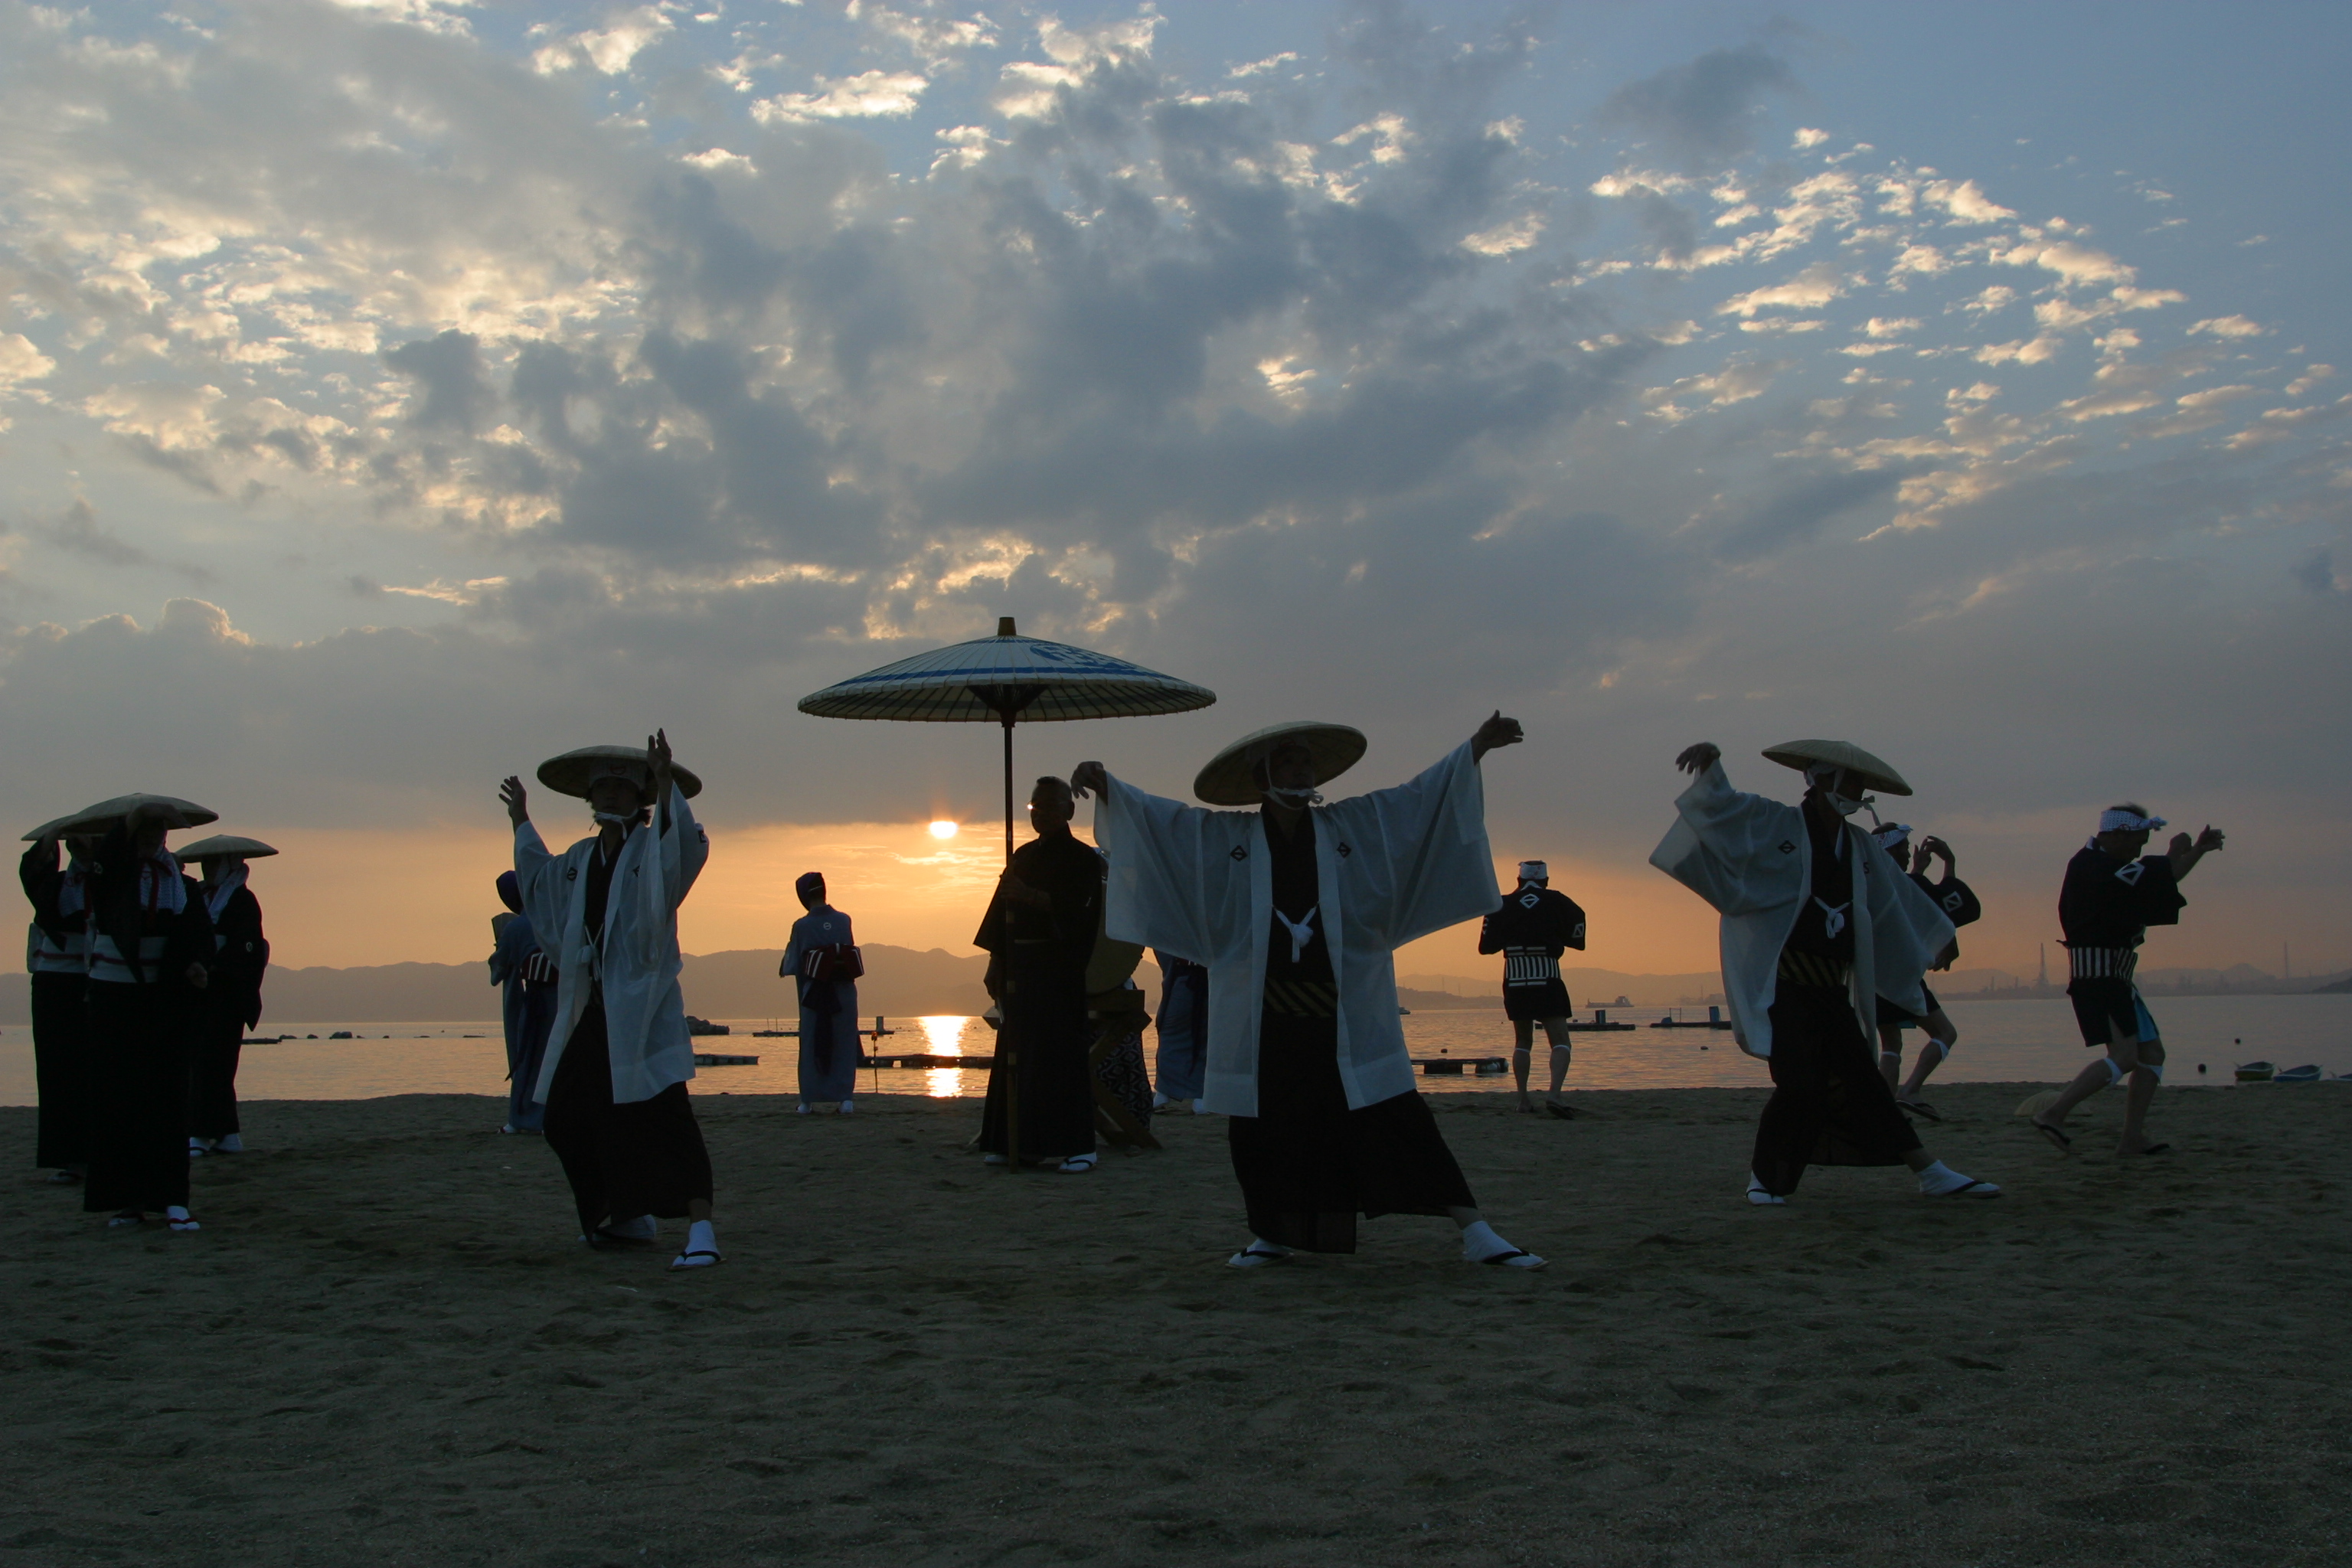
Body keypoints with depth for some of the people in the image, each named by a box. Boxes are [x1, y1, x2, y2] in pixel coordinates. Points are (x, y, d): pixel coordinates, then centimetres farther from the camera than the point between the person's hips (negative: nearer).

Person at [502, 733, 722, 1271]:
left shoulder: (653, 848, -4)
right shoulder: (580, 859, 16)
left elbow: (688, 849, -29)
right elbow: (539, 880, 39)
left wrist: (665, 788, -38)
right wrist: (522, 823, 43)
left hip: (642, 1008, -8)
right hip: (590, 1009, 8)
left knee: (660, 1115, -16)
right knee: (567, 1117, 11)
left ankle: (700, 1227, -18)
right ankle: (629, 1216, 26)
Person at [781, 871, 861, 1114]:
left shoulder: (802, 926, -8)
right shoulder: (844, 920, -2)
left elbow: (796, 966, -2)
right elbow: (850, 950, 4)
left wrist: (803, 996, 9)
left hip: (815, 992, -1)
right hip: (844, 992, 1)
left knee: (812, 1046, 9)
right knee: (844, 1044, 8)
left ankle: (808, 1100, 10)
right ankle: (845, 1097, 3)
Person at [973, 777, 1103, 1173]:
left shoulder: (1082, 858, -3)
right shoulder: (1023, 856, 16)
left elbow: (1076, 912, -16)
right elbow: (1002, 910, 15)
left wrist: (1034, 898, -28)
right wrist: (995, 962, 8)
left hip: (1060, 970, -6)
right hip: (1019, 971, 6)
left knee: (1061, 1053, -10)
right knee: (1016, 1055, 5)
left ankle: (1076, 1146, -8)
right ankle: (1015, 1143, 9)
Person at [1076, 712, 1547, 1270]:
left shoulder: (1360, 826, 7)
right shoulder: (1219, 838, 5)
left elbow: (1421, 794, 7)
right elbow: (1153, 814, 1)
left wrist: (1476, 746, -1)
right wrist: (1105, 785, -13)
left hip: (1348, 1017, 0)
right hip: (1262, 1020, 0)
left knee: (1397, 1122, -2)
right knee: (1263, 1131, 5)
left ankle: (1475, 1232, 0)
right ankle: (1271, 1234, 25)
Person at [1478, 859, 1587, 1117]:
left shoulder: (1503, 905, 5)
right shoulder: (1556, 902, 2)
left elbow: (1486, 945, 5)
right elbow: (1578, 939, 6)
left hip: (1514, 981, 3)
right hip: (1547, 979, -3)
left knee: (1522, 1041, 16)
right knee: (1560, 1040, -3)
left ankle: (1523, 1099, 10)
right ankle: (1555, 1094, -24)